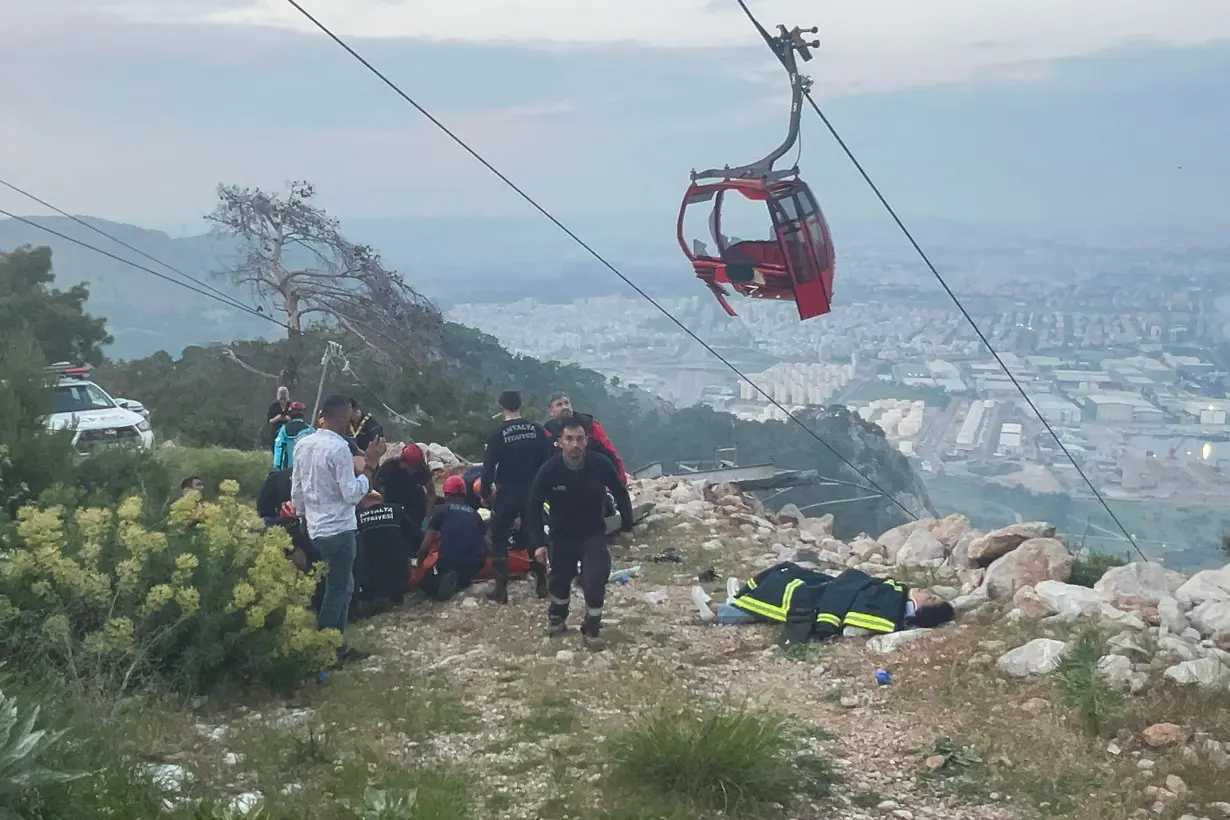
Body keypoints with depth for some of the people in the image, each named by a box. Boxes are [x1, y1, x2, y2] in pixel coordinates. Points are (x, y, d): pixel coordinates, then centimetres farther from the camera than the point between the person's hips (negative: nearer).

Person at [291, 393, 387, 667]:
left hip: (316, 529, 8)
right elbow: (351, 494, -20)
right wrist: (369, 467, -10)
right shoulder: (339, 448, -19)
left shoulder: (304, 445, 6)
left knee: (343, 585, 19)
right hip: (339, 529, -8)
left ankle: (337, 644, 23)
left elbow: (296, 489, 13)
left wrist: (305, 516, 25)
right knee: (337, 590, 3)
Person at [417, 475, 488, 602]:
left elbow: (427, 543, 2)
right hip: (476, 562, 5)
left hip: (449, 560, -5)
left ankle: (443, 580, -11)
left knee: (426, 582, 20)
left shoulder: (441, 509, 6)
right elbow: (485, 541, 17)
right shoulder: (473, 512, 17)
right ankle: (462, 580, 6)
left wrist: (419, 561, 19)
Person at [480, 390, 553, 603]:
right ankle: (541, 583, 18)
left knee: (499, 539, 6)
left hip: (507, 493, -3)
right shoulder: (537, 429, -1)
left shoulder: (498, 434, -11)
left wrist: (485, 492, 1)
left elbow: (489, 467, -11)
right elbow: (548, 461, 2)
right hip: (532, 491, 3)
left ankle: (501, 588, 1)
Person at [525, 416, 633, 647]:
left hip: (593, 533, -1)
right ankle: (556, 619, 44)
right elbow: (534, 506, -11)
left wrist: (627, 525, 2)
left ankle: (591, 628, 7)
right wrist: (538, 542, -15)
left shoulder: (600, 464, -21)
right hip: (563, 534, 1)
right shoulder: (550, 470, -22)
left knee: (595, 580, -14)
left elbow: (620, 493, -3)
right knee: (560, 579, 16)